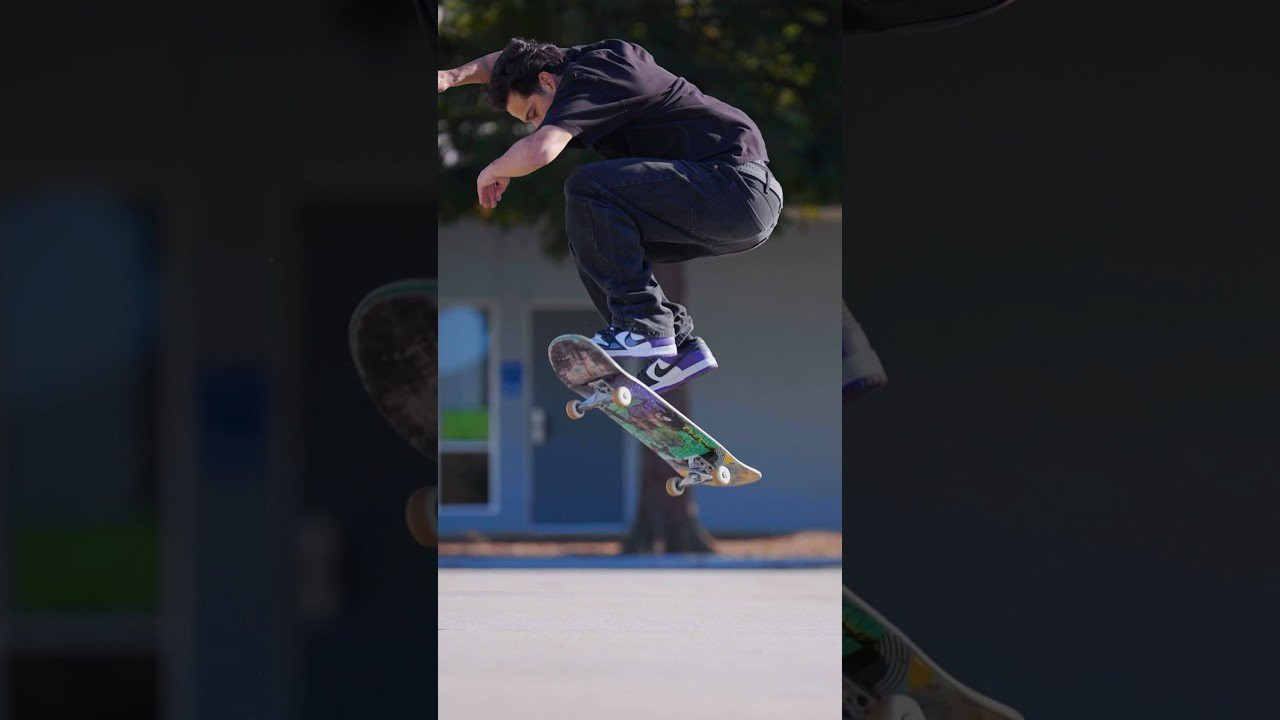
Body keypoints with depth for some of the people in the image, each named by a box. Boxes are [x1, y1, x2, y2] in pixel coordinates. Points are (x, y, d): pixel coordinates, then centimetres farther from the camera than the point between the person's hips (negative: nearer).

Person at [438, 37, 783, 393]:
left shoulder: (586, 81, -12)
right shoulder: (593, 57, 15)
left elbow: (538, 151, -28)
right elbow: (513, 60, 35)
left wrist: (493, 171, -7)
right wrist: (456, 76, 20)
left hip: (738, 187, -10)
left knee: (588, 188, -20)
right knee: (590, 242, 14)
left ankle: (642, 326, -17)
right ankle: (680, 346, 8)